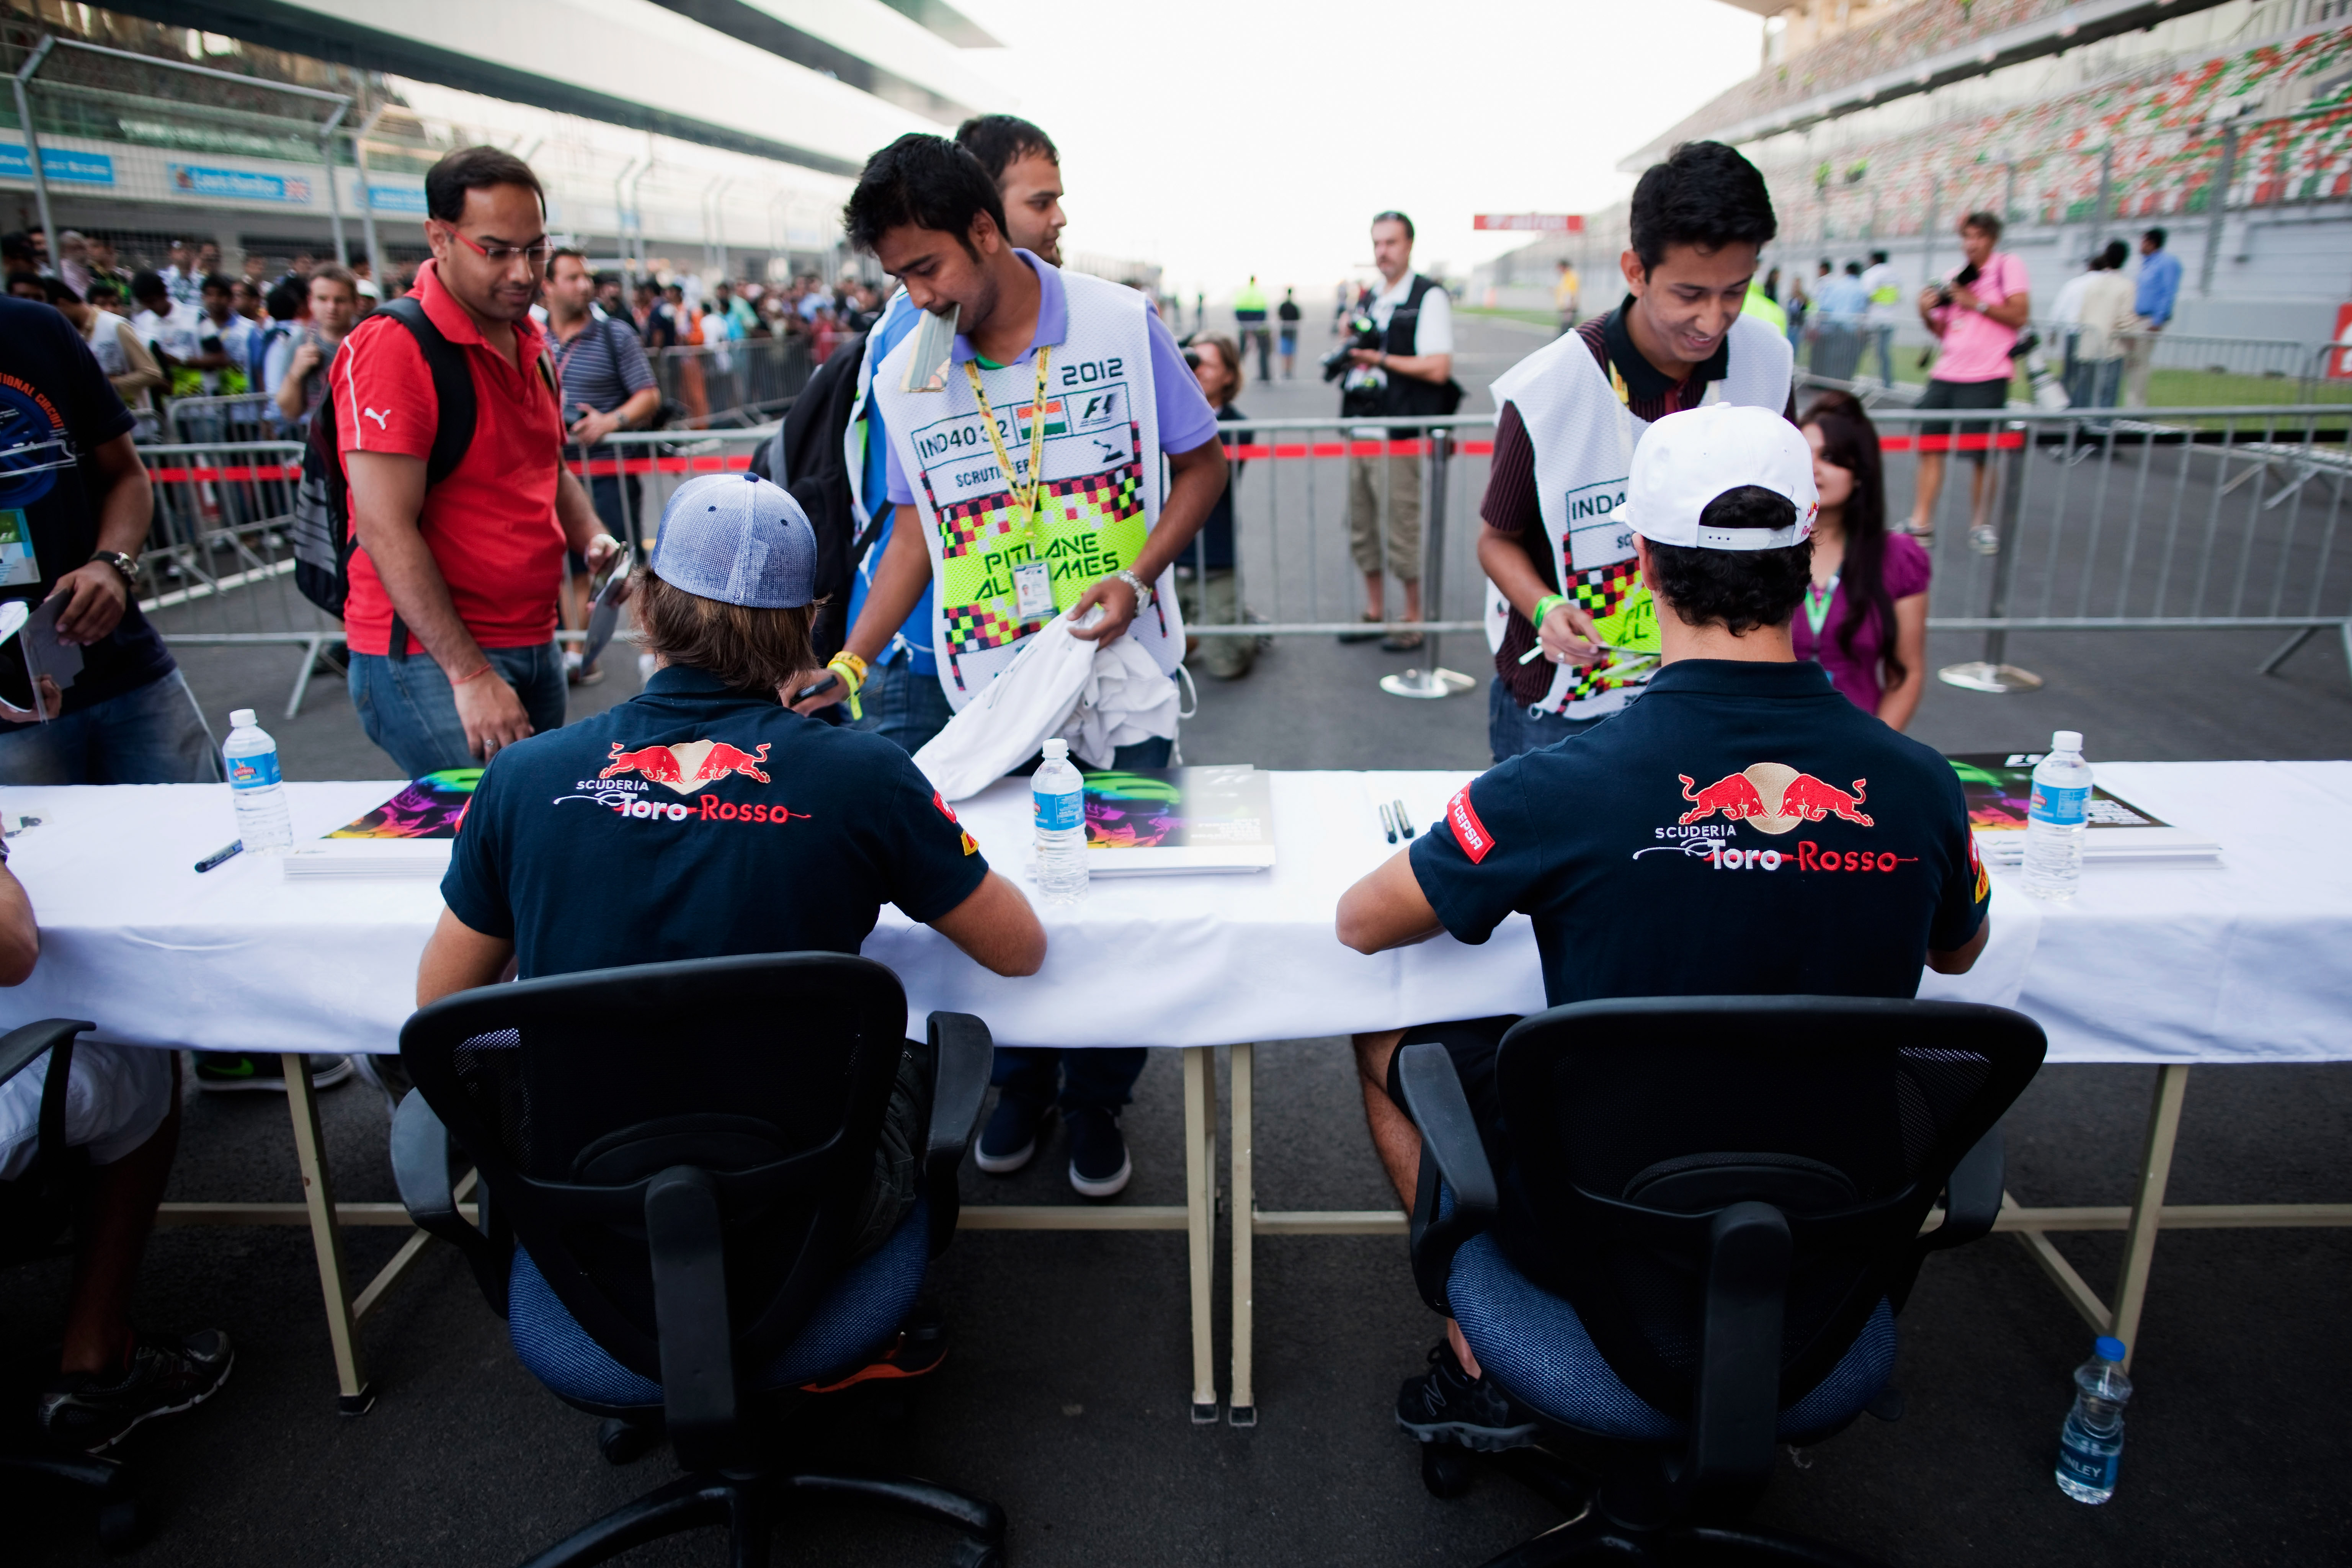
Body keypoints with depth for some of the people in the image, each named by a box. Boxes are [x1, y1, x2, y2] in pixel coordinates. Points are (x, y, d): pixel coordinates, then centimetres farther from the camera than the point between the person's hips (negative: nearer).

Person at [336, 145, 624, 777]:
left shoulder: (531, 344, 13)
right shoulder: (393, 346, -14)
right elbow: (386, 529, -19)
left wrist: (593, 538, 5)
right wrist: (470, 675, -21)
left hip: (534, 646, 8)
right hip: (431, 659, -8)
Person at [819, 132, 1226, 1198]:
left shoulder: (1123, 326, -6)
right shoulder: (901, 378, 1)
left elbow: (1201, 465, 1)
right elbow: (914, 535, 10)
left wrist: (1137, 577, -14)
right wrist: (850, 662, 0)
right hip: (987, 690, 2)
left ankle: (1098, 1102, 27)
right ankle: (1020, 1084, 32)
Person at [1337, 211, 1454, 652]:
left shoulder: (1428, 298, -7)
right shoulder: (1370, 300, 16)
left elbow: (1438, 368, -16)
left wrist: (1379, 358, -13)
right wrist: (1350, 350, 4)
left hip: (1398, 437, -8)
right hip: (1361, 433, 8)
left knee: (1402, 533, -2)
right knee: (1361, 530, 13)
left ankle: (1413, 621, 11)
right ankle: (1375, 612, 26)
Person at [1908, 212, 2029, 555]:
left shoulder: (2008, 266, -1)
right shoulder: (1953, 278, 15)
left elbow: (2019, 315, -10)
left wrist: (1974, 302, -14)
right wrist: (1927, 314, 0)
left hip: (1986, 379, -5)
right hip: (1945, 375, 5)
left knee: (1983, 456, -1)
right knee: (1930, 446, 0)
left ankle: (1980, 525, 12)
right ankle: (1921, 522, 5)